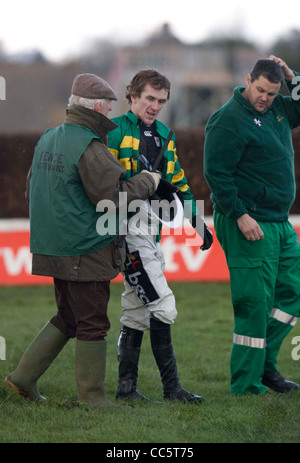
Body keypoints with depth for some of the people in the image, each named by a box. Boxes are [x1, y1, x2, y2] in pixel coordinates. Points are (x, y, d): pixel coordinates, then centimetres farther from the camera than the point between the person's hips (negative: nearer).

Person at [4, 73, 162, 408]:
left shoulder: (47, 140, 11)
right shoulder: (88, 147, -17)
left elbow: (32, 190, 21)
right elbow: (115, 195, -19)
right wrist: (147, 182, -4)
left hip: (52, 248, 9)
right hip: (86, 251, -9)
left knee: (68, 318, 19)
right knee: (93, 324, 1)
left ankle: (24, 376, 17)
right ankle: (92, 395, 6)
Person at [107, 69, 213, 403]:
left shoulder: (164, 136, 18)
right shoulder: (115, 131, -7)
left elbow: (178, 181, 25)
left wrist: (197, 220, 22)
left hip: (151, 230, 9)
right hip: (128, 227, -9)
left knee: (137, 309, 11)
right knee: (162, 306, -13)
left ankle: (127, 386, 16)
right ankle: (171, 386, -9)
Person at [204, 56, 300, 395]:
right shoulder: (229, 119, -13)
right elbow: (217, 173, -17)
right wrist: (240, 216, -21)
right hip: (247, 225, -9)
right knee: (254, 302, -8)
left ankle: (264, 362, 22)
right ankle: (246, 384, -2)